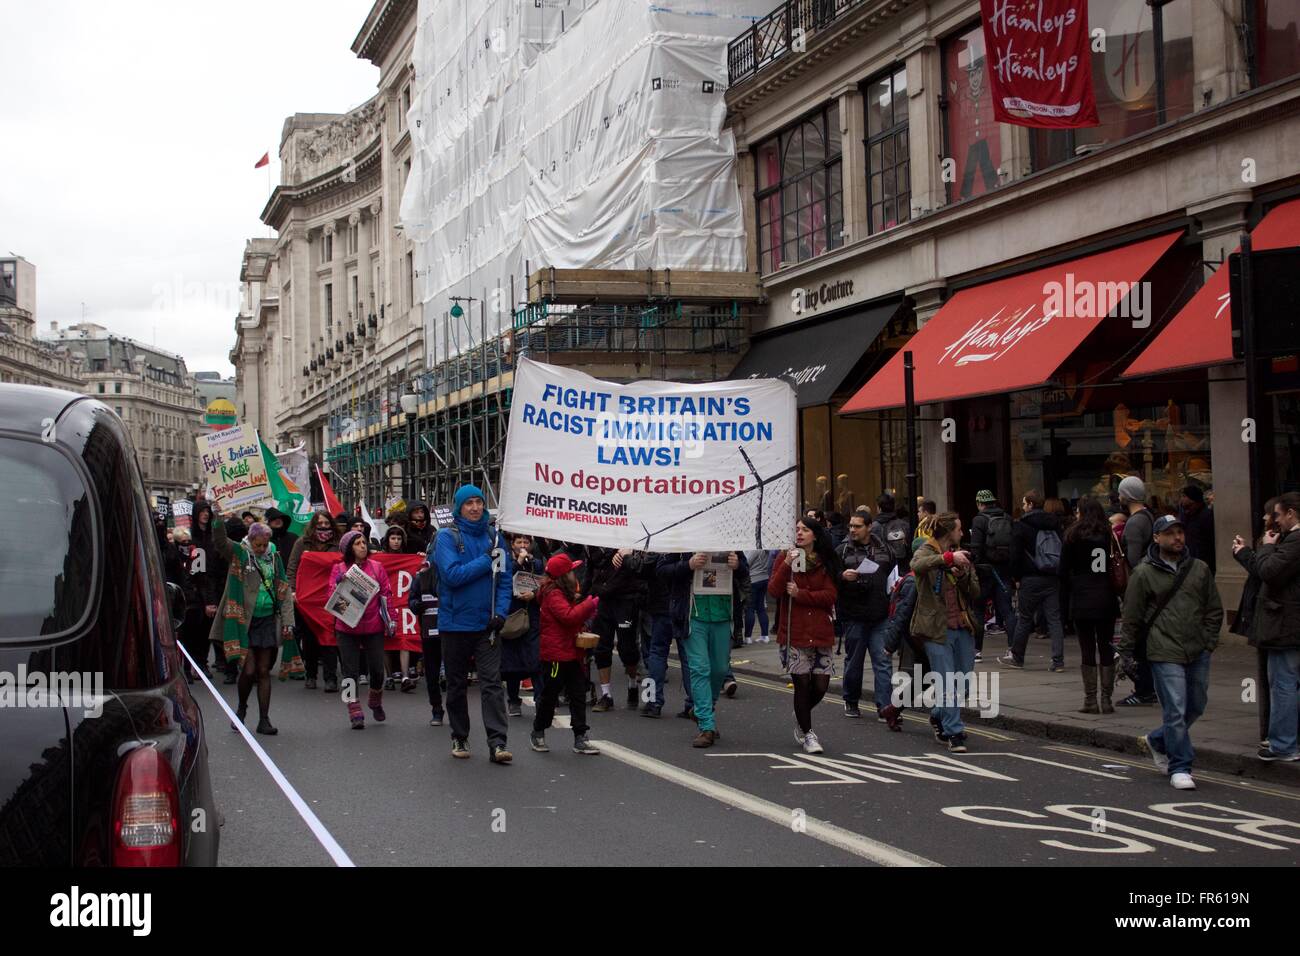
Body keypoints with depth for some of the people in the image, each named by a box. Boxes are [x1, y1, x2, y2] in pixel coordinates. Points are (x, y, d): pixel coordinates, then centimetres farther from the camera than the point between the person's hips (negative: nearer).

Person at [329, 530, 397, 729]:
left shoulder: (376, 567, 5)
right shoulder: (339, 569, 2)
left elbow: (386, 594, 6)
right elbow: (332, 596, -1)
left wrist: (391, 620, 3)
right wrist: (338, 584, -22)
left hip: (373, 626, 1)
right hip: (347, 628, -1)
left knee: (377, 668, 7)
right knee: (350, 671, -1)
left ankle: (375, 702, 33)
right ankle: (355, 713, 6)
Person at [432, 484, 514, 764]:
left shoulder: (493, 536, 5)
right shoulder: (447, 537, -5)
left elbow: (505, 578, 4)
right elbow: (453, 575, -18)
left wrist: (501, 611, -9)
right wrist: (487, 560, -14)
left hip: (486, 624, 1)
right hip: (455, 623, -1)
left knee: (492, 683, -7)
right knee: (457, 685, 12)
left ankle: (497, 743, -10)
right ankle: (459, 738, 25)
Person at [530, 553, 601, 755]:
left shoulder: (566, 594, 17)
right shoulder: (553, 595, -14)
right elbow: (568, 616, -26)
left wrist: (586, 614, 9)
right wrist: (589, 605, -19)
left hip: (572, 654, 9)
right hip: (555, 655, -9)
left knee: (578, 695, 4)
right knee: (550, 695, 4)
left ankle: (580, 738, 6)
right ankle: (538, 734, 21)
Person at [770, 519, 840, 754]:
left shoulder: (826, 562, 7)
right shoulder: (785, 557, 3)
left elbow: (831, 595, -5)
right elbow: (773, 590, -8)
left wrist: (800, 594, -13)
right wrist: (786, 565, -20)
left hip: (820, 633, 2)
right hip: (793, 633, -2)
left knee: (821, 684, 1)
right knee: (802, 682, -3)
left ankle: (801, 715, 32)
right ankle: (806, 733, 14)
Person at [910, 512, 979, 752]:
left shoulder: (962, 556, 16)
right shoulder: (926, 551, -1)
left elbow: (976, 593, 10)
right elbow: (917, 564, -28)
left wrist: (963, 576, -9)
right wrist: (948, 557, -35)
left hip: (963, 627, 6)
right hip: (937, 627, -6)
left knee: (965, 681, 11)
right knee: (947, 685, -7)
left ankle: (939, 717, 33)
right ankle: (954, 733, 1)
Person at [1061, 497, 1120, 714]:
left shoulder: (1073, 536, -3)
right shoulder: (1110, 535, 3)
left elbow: (1064, 570, -1)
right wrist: (1116, 591, 13)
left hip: (1082, 601, -2)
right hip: (1107, 601, 2)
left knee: (1087, 651, 2)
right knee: (1106, 649, 8)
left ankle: (1091, 700, 1)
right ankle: (1106, 700, 6)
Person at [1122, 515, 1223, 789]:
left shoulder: (1199, 569, 8)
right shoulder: (1143, 573, -3)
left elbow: (1214, 609, 16)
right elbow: (1131, 617, 0)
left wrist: (1210, 640, 5)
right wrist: (1126, 652, 0)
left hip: (1198, 653, 5)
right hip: (1165, 653, -5)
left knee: (1195, 707, 14)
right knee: (1176, 710, -8)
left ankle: (1156, 741, 35)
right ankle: (1180, 768, 1)